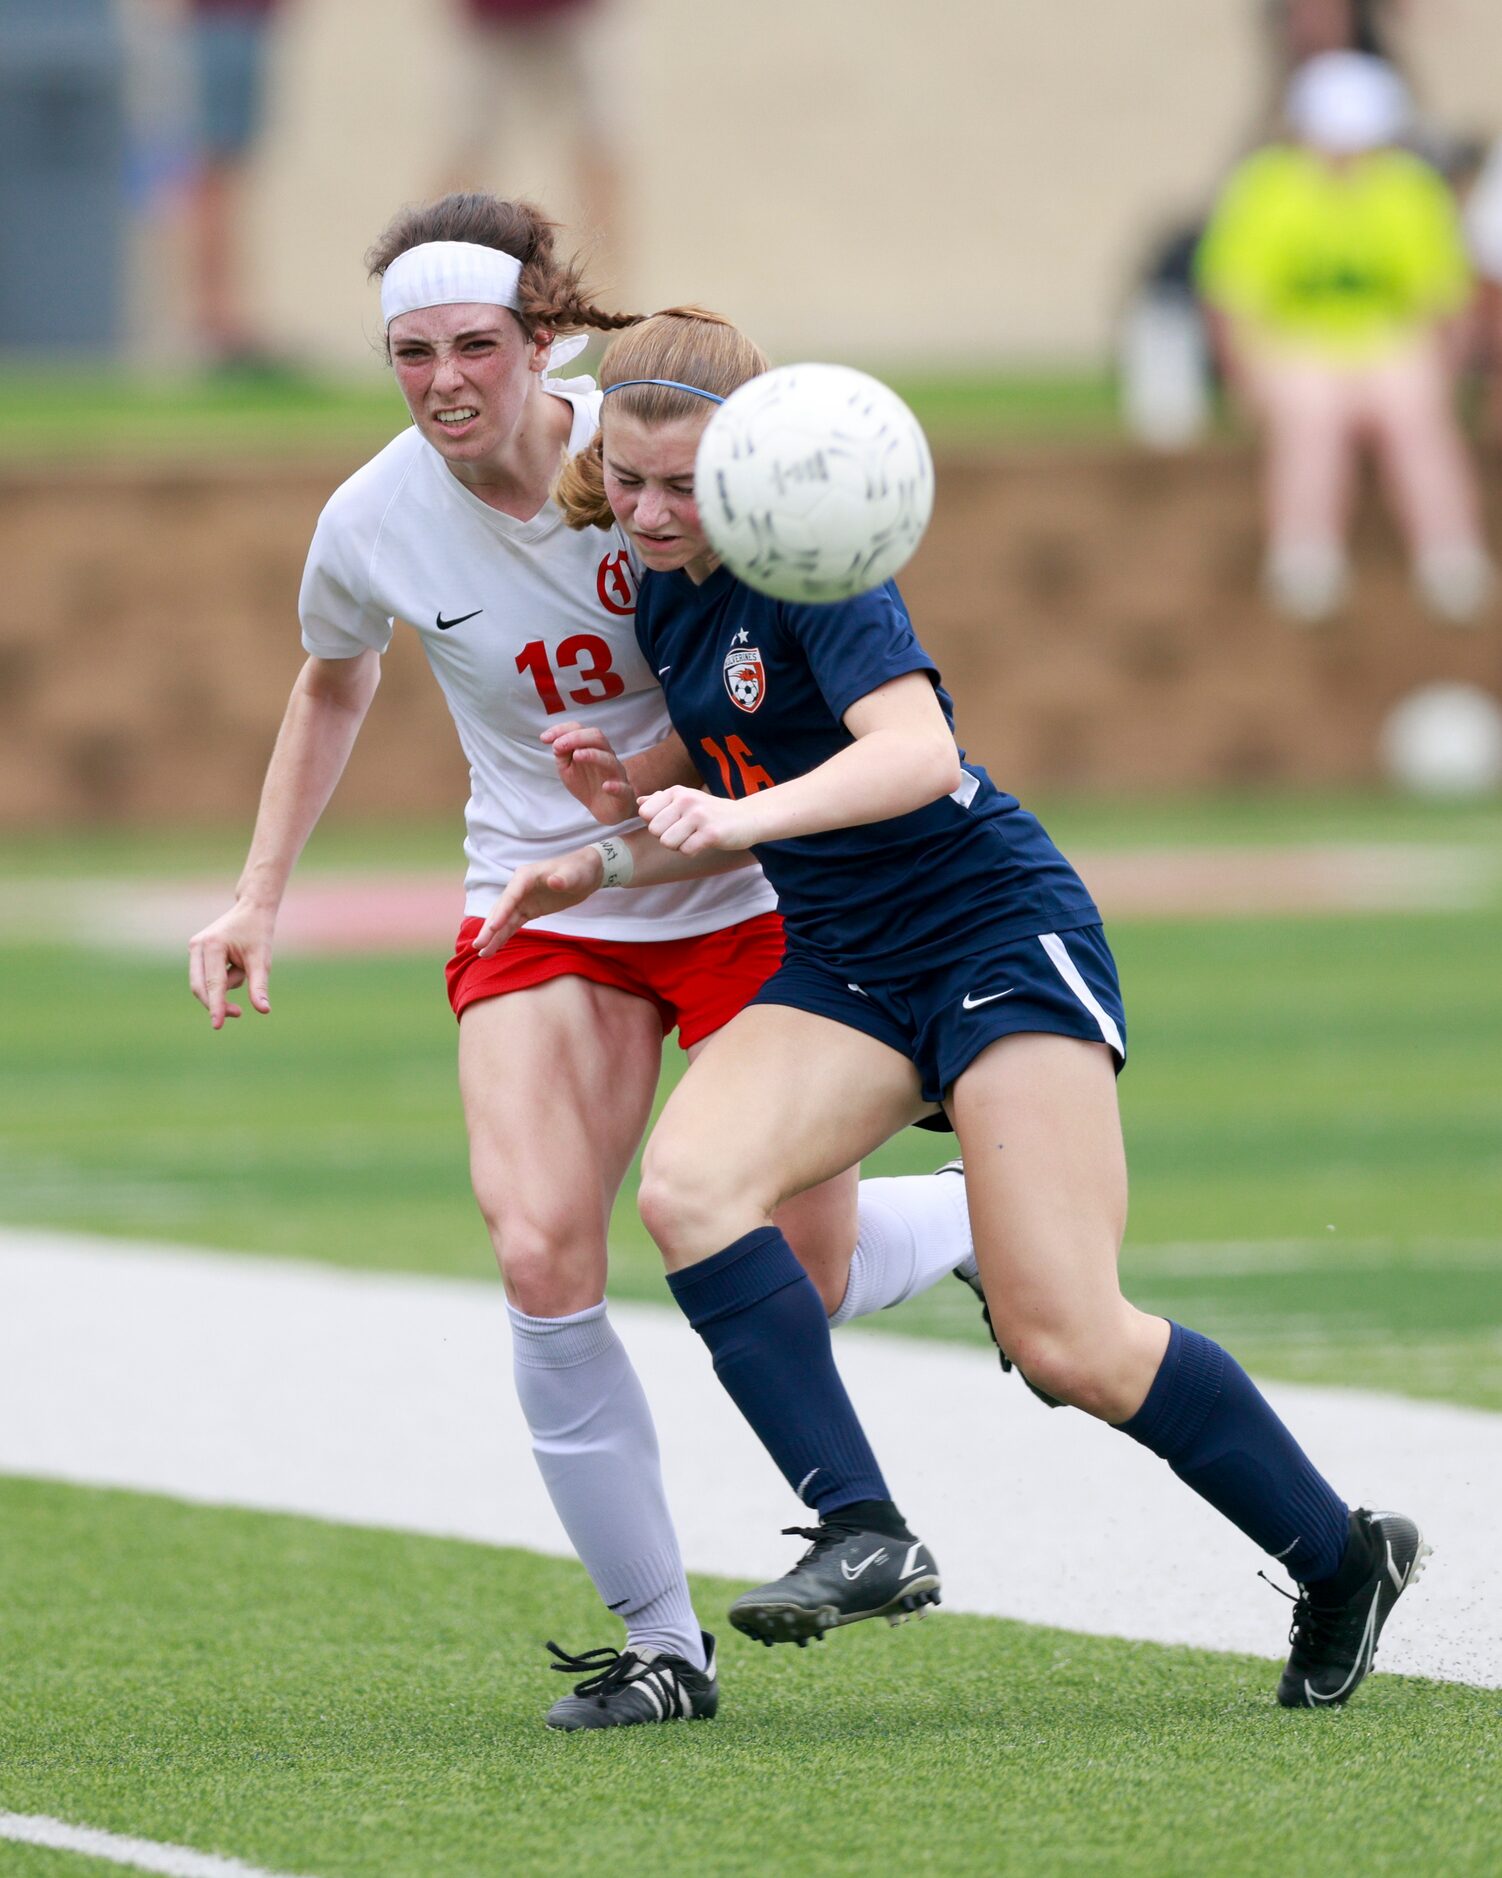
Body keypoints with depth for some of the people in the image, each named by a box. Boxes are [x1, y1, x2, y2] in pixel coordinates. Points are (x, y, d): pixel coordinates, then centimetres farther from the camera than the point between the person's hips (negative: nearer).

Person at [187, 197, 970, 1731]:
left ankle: (988, 1220, 36)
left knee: (803, 1273, -1)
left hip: (741, 894, -2)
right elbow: (332, 685, 13)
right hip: (541, 915, 2)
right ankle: (659, 1639, -5)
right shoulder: (370, 526, -11)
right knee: (542, 1260, -19)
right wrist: (259, 895, 7)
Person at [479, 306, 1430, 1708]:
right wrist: (606, 862, 7)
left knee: (1068, 1343, -13)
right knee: (686, 1185, -22)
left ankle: (1343, 1556, 7)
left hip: (1001, 934, -7)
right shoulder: (661, 590, 7)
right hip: (842, 966, 8)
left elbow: (916, 751, -35)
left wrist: (740, 815, -48)